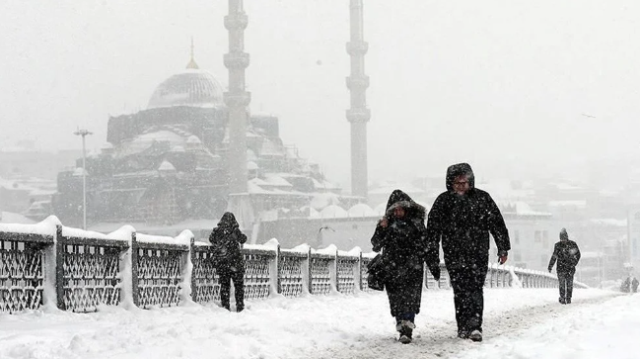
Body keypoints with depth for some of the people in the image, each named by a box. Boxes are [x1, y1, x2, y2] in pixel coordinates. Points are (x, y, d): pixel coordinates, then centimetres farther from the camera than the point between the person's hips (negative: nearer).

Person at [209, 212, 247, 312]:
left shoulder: (216, 231, -1)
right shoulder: (235, 231, -7)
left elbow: (211, 239, 14)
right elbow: (243, 239, 7)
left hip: (221, 262, 3)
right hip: (235, 261, -3)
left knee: (224, 285, 11)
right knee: (239, 285, 8)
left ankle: (225, 306, 9)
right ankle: (239, 306, 5)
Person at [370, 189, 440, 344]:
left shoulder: (416, 222, 5)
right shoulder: (387, 224, 5)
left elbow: (426, 244, 11)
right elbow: (376, 246, -1)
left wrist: (433, 265, 11)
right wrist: (381, 230, -17)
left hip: (412, 267, -1)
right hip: (392, 269, 2)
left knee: (410, 297, -14)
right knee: (396, 299, 4)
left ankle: (407, 330, -19)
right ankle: (401, 325, 16)